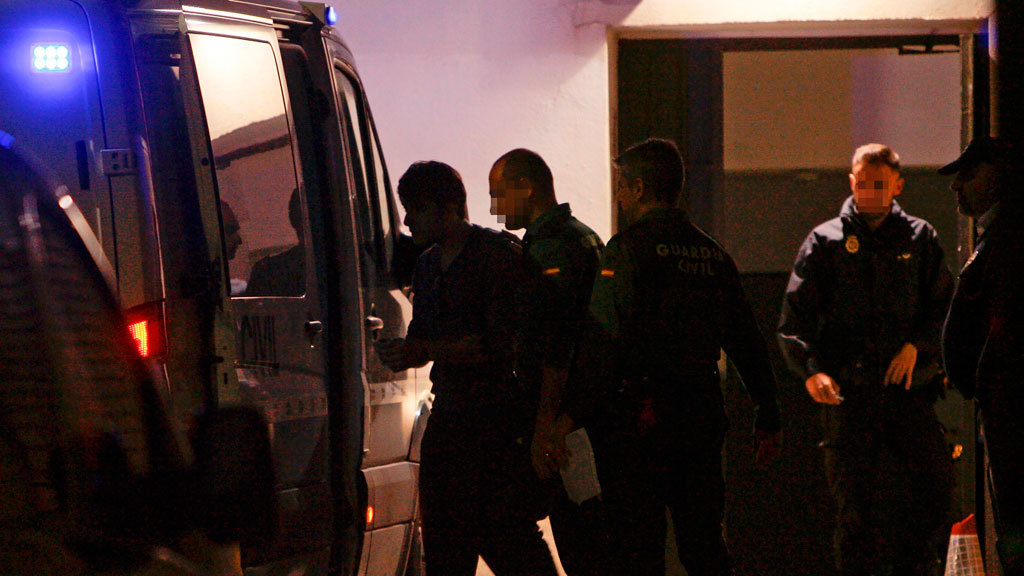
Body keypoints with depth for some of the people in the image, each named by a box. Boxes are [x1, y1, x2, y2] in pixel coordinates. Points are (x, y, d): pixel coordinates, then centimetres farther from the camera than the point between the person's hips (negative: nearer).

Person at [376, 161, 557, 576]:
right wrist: (401, 352, -4)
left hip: (498, 417, -8)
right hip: (446, 414, 8)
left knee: (508, 538, -9)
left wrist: (423, 350, -19)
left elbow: (499, 343, -17)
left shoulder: (499, 254, -10)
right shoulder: (427, 265, 16)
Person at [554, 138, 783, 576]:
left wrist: (571, 413, -19)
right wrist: (768, 418, 22)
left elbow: (602, 342, -18)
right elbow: (746, 341, 15)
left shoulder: (627, 248, -9)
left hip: (639, 417, -6)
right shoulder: (712, 253, 12)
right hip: (703, 416, 6)